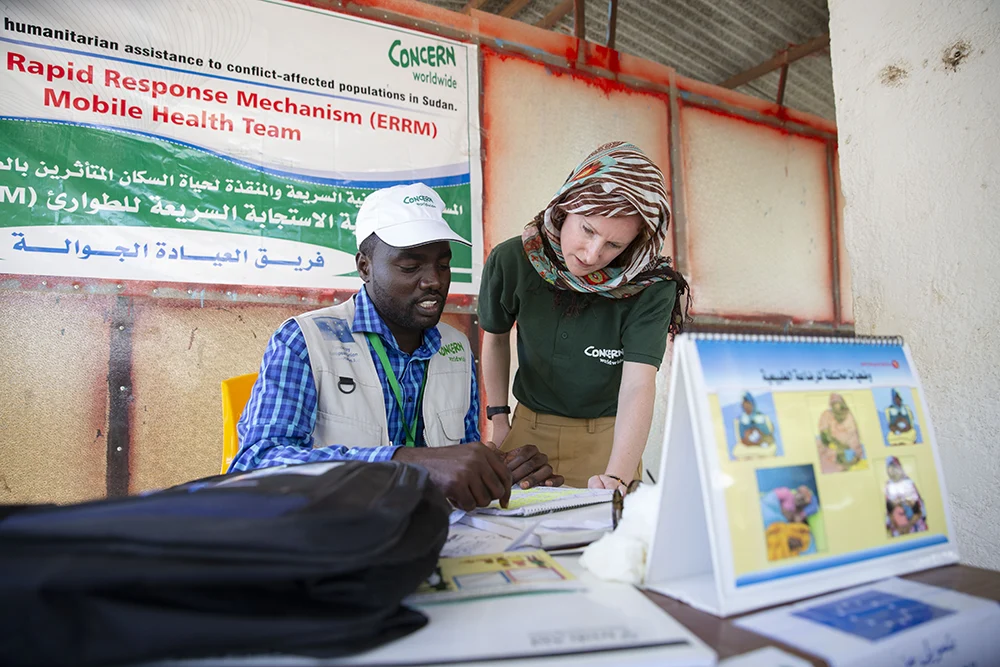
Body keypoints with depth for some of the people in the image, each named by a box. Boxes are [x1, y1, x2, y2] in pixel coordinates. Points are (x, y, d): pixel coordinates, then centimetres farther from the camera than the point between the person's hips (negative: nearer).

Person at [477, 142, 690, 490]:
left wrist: (616, 477, -45)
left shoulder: (650, 288, -22)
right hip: (529, 428, 2)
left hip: (609, 436, -1)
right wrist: (498, 418, 2)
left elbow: (638, 386, -31)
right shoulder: (511, 261, -16)